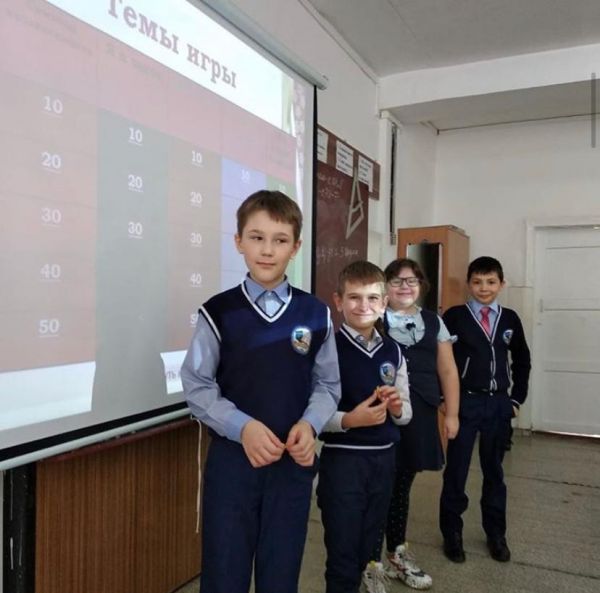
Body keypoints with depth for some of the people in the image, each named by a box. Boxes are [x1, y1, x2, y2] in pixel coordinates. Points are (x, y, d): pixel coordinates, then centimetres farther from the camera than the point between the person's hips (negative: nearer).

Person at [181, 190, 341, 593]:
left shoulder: (316, 315, -1)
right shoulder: (218, 313, -7)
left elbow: (328, 385, 5)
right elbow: (197, 386, -5)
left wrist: (310, 424, -13)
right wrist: (242, 427, -17)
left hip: (293, 462, 2)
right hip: (231, 459, -1)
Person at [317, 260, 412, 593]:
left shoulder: (393, 352, 3)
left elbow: (406, 414, 11)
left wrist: (397, 408, -10)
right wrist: (348, 420, -28)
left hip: (383, 459, 5)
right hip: (342, 460, -5)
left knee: (366, 549, 21)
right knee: (342, 554, 7)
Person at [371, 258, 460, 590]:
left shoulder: (433, 322, 11)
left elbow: (447, 371, 11)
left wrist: (451, 414, 8)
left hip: (420, 415, 4)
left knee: (402, 485, 17)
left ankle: (397, 555, 34)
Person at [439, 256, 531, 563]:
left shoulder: (510, 319, 6)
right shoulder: (455, 316, -6)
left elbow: (522, 361, 15)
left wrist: (517, 398, 10)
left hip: (498, 403, 4)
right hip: (465, 402, -3)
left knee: (494, 469, 14)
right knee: (456, 469, 5)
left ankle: (496, 534, 29)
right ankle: (452, 533, 20)